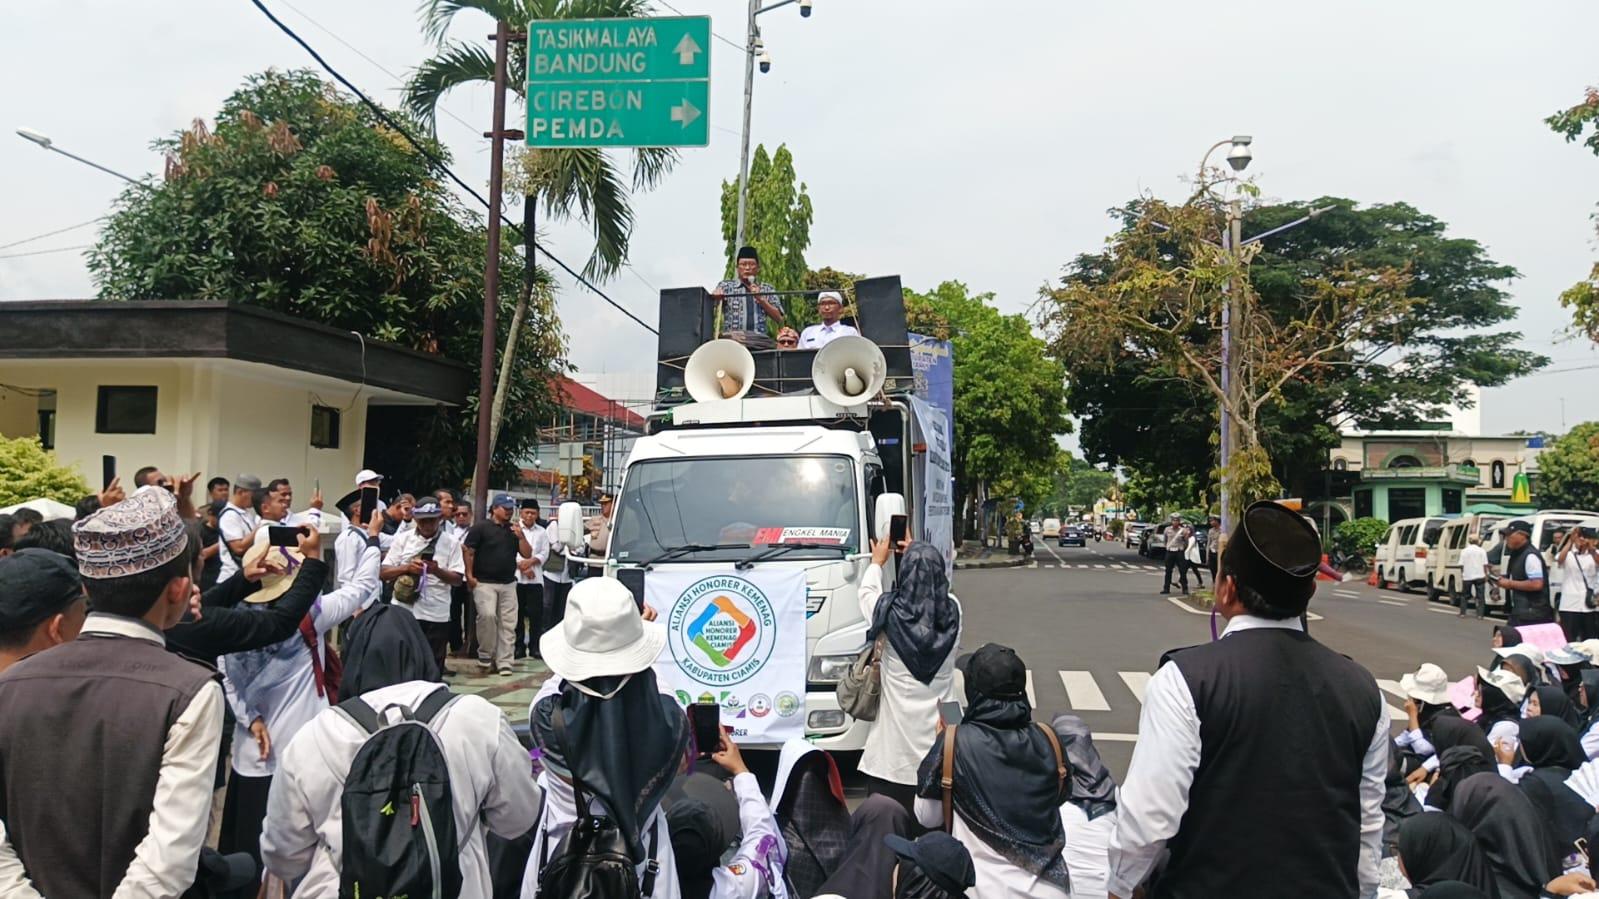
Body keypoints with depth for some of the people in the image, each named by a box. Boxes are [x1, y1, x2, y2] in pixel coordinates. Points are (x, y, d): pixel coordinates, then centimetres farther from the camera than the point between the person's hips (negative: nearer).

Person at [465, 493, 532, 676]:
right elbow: (468, 551, -4)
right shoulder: (481, 527, -2)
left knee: (508, 623, 2)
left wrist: (521, 536, -5)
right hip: (484, 582, -5)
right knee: (487, 615, -20)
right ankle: (485, 655, 0)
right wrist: (469, 575, -10)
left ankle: (504, 662, 8)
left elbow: (527, 553, 10)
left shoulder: (514, 530, 13)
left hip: (508, 583, 5)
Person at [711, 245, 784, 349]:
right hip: (733, 338, -1)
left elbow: (779, 319, 11)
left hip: (759, 340, 1)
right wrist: (716, 296, -28)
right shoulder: (725, 286, 14)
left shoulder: (767, 289, 18)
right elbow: (711, 301, -4)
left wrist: (761, 299, -1)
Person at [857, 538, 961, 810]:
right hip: (940, 733, 2)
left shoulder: (889, 612, -10)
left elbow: (867, 592, 14)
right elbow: (935, 592, 20)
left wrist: (877, 562, 32)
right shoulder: (953, 611, -3)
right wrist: (918, 553, 34)